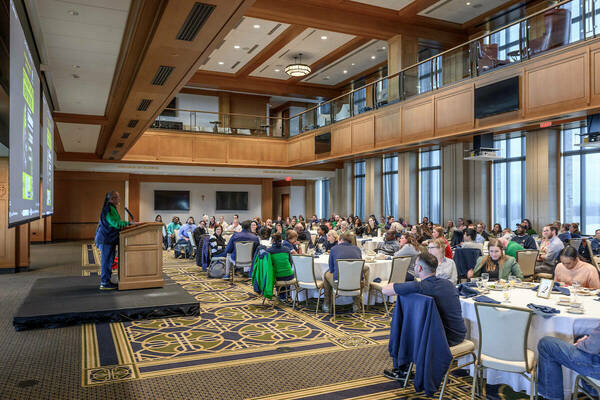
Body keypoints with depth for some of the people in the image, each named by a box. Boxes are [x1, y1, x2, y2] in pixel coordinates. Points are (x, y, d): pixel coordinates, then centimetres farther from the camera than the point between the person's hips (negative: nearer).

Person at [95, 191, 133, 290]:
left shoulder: (112, 209, 15)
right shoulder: (108, 209, -16)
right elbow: (115, 223, -25)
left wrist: (125, 224, 10)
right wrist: (129, 223, -22)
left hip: (110, 239, 10)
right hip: (106, 239, -10)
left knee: (109, 261, 14)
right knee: (106, 261, -4)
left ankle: (106, 281, 22)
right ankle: (104, 284, 2)